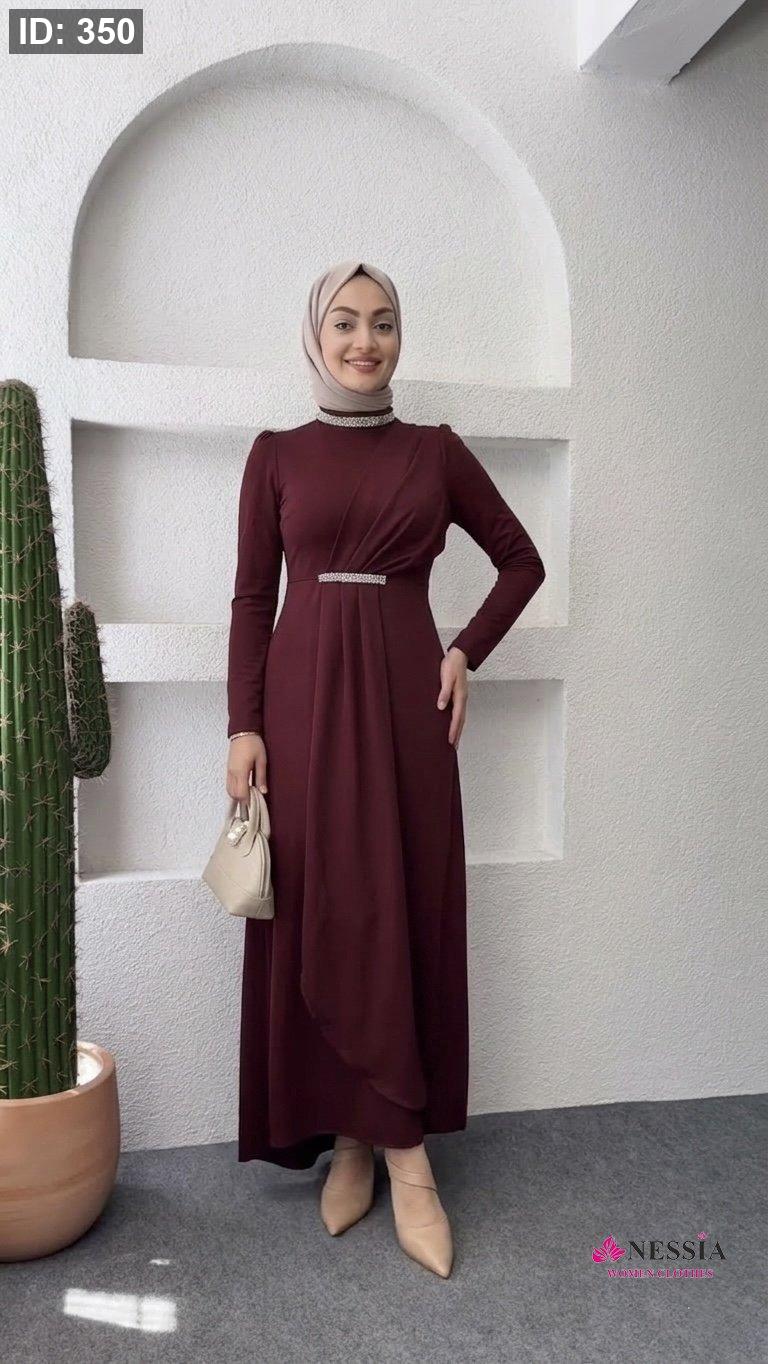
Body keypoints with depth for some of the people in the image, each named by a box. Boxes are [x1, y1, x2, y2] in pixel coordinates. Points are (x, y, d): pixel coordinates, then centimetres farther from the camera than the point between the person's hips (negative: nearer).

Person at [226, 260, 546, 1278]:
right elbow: (252, 597, 3)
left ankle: (373, 1139, 17)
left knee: (406, 911, 1)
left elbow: (522, 560, 14)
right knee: (317, 915, 1)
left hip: (405, 695, 1)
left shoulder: (437, 451, 8)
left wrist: (466, 654, 2)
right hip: (304, 697, 0)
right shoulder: (276, 455, 7)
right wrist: (244, 726, -5)